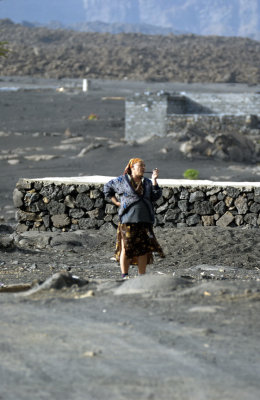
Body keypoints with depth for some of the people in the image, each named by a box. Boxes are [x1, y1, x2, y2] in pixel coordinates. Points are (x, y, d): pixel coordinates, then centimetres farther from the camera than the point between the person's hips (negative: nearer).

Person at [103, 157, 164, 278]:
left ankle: (141, 276, 6)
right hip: (128, 219, -4)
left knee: (143, 249, 1)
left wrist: (154, 180, -4)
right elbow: (108, 187, 16)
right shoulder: (122, 180, 5)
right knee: (126, 248, -4)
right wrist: (116, 202, 7)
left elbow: (156, 196, 4)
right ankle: (124, 275, 1)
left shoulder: (147, 182, 15)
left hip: (144, 221, 4)